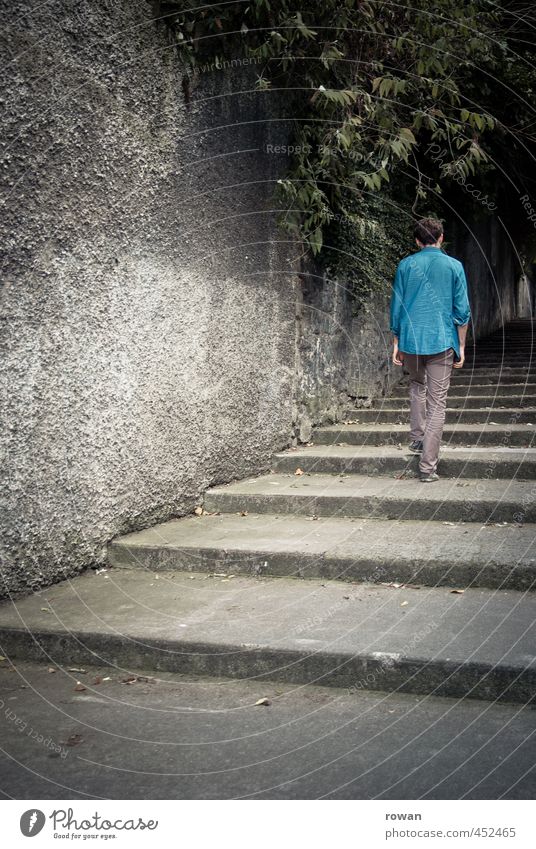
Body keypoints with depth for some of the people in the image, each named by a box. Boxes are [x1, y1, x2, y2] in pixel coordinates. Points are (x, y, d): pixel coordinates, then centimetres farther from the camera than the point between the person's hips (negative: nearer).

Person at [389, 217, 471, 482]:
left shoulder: (405, 265, 4)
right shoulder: (454, 266, 1)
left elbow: (396, 307, 5)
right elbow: (462, 310, 0)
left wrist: (396, 344, 13)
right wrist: (461, 346, 8)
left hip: (410, 341, 2)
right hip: (442, 342, -2)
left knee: (417, 385, 30)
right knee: (437, 403, 0)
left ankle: (417, 438, 27)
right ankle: (428, 465, -2)